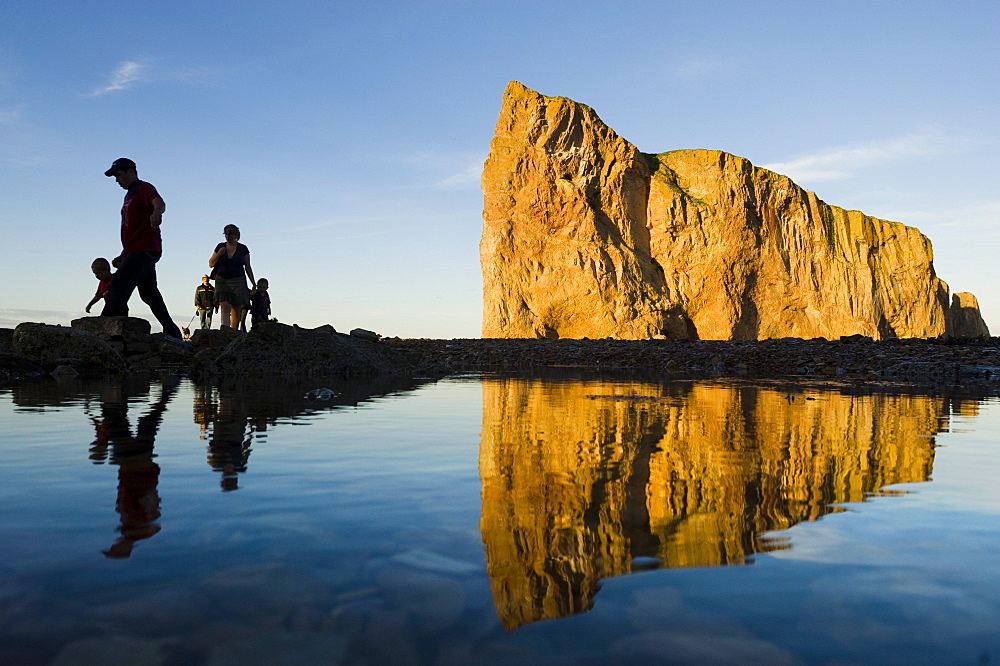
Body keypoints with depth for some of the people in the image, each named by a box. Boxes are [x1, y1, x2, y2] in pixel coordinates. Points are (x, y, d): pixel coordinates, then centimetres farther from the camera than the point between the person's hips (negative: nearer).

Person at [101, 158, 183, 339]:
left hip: (145, 249, -10)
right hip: (135, 252, 10)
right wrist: (123, 256, 27)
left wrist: (156, 213, -52)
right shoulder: (129, 195, 26)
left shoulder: (144, 188, -4)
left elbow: (159, 202, -28)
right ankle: (171, 333, 11)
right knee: (149, 293, 8)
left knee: (119, 284, -18)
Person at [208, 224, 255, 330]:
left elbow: (248, 268, 7)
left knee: (236, 310, 1)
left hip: (238, 281, 0)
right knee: (225, 307, -16)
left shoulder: (243, 249, 4)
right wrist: (219, 254, -7)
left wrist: (253, 284, 4)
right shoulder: (220, 247, 7)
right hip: (222, 281, 0)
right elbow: (211, 264, 10)